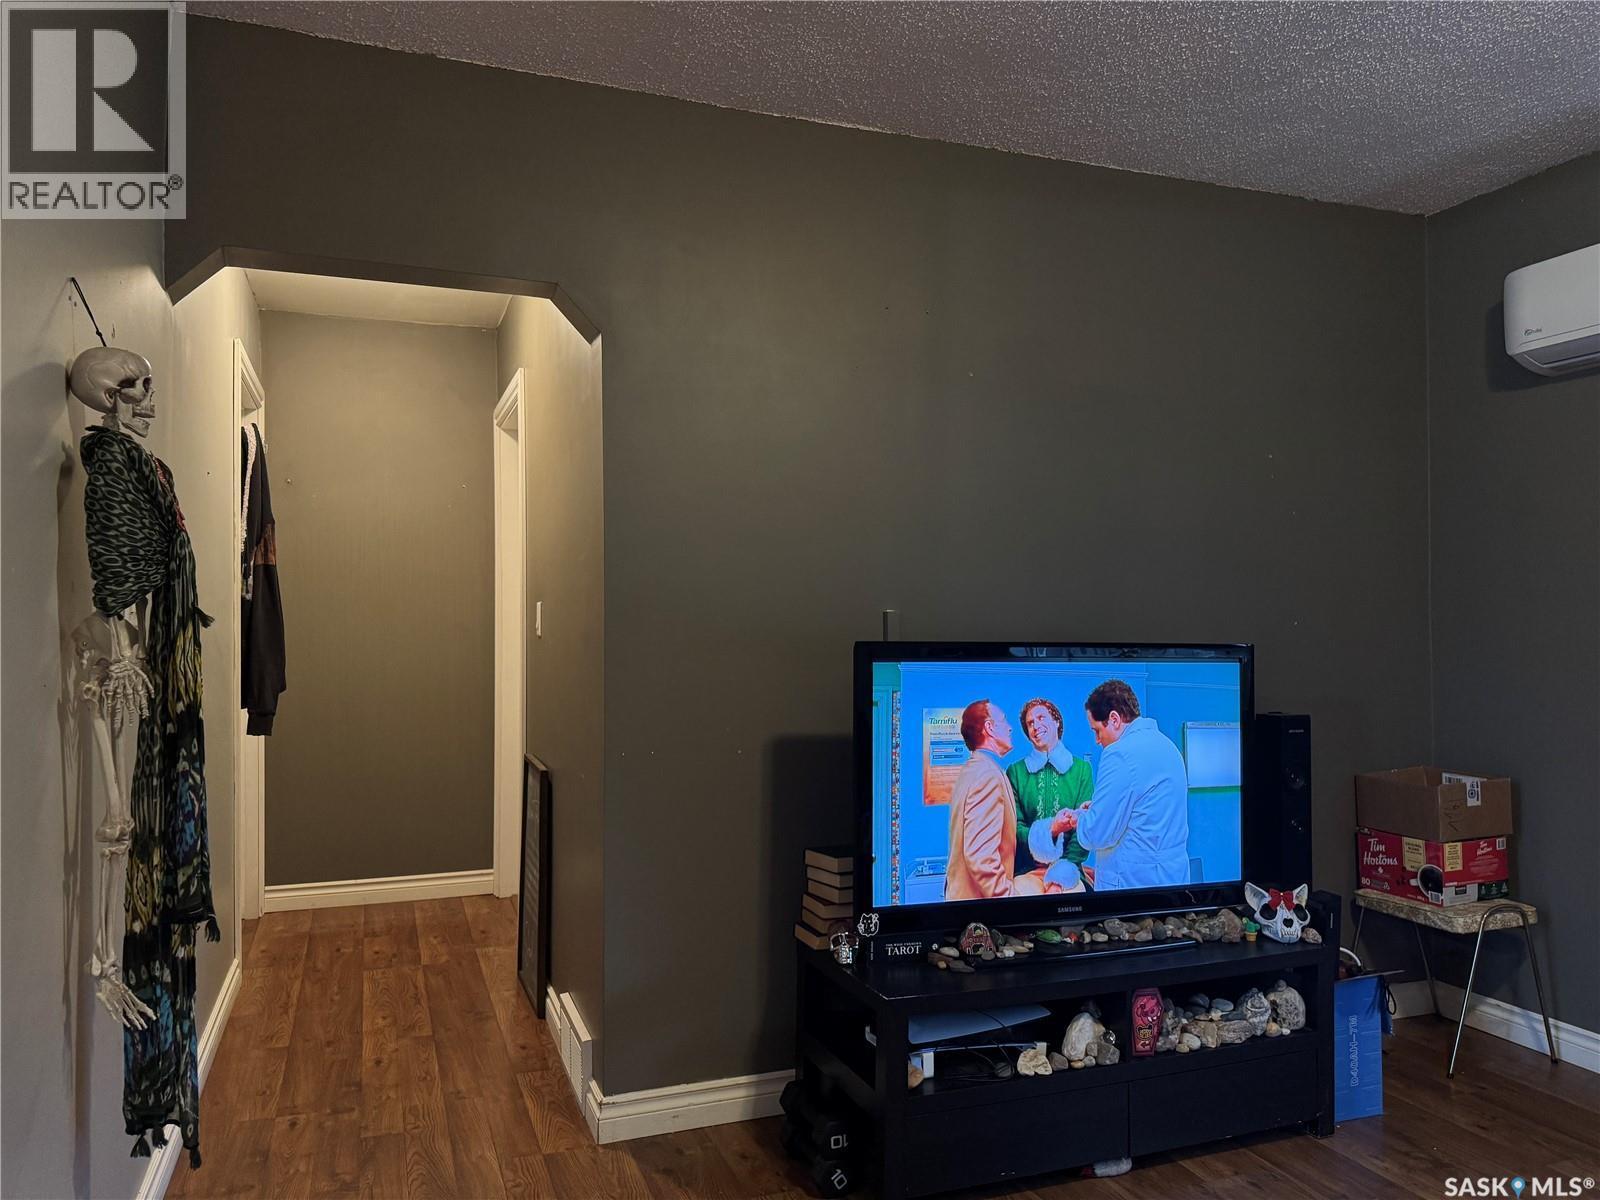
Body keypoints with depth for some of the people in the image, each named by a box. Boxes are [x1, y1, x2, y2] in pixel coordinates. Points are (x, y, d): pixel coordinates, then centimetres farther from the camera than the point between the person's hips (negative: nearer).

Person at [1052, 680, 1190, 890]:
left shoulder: (1120, 753, -18)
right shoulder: (1166, 744, 10)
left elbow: (1097, 834, -18)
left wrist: (1077, 817, 1)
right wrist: (1097, 810, 14)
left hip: (1134, 881, -8)